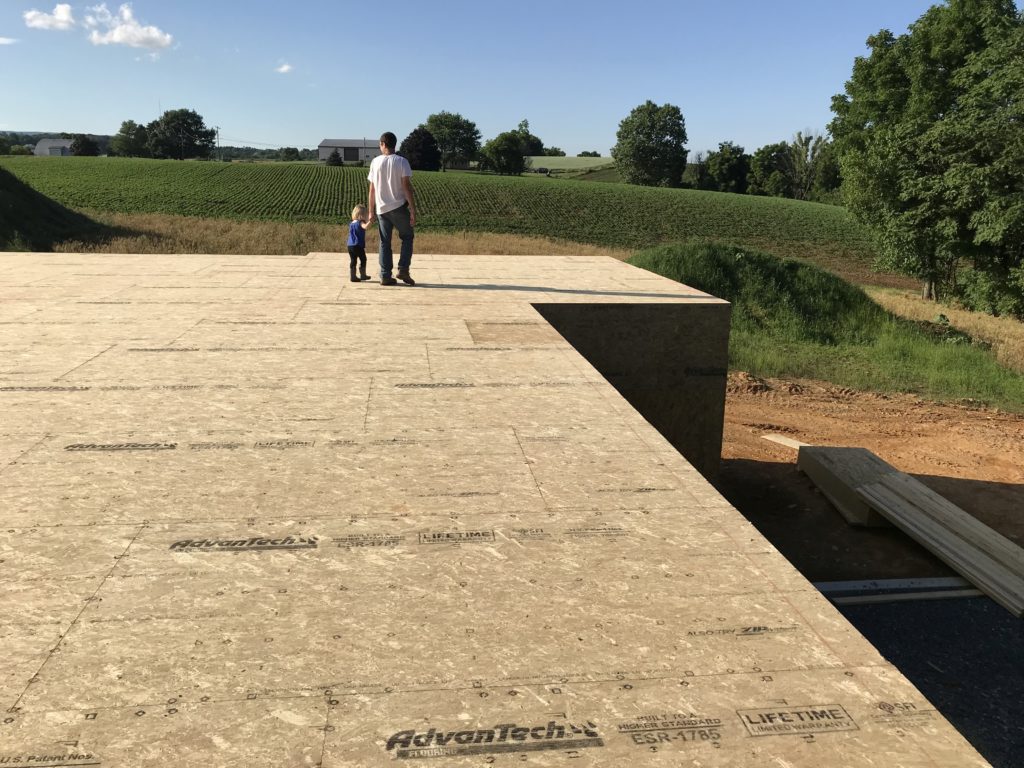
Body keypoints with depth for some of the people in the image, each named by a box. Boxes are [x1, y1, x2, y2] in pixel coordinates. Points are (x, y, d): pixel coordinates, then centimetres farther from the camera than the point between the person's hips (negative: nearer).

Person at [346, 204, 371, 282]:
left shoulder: (351, 224, 13)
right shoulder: (360, 222, -10)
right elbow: (365, 226, -32)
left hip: (350, 246, 7)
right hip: (358, 246, -7)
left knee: (352, 261, 9)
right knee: (363, 260, 9)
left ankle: (352, 276, 9)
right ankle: (363, 275, 14)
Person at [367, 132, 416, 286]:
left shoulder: (375, 162, 2)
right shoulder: (401, 161, -7)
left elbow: (372, 189, 3)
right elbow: (407, 186, -13)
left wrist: (371, 211, 10)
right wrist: (413, 210, -10)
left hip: (382, 208, 3)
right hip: (399, 207, -3)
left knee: (385, 242, 9)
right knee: (407, 237, 13)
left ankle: (385, 276, 7)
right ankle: (403, 270, 0)